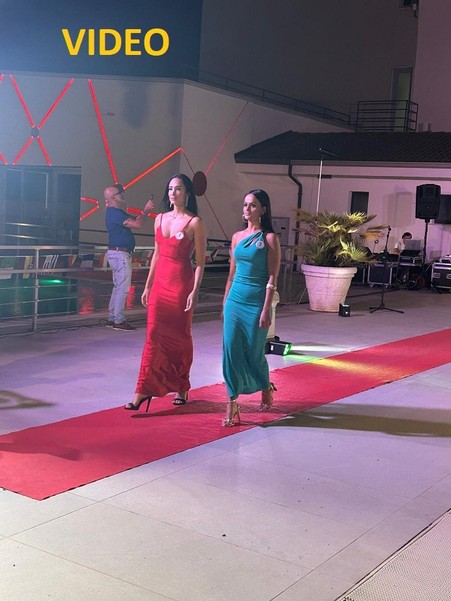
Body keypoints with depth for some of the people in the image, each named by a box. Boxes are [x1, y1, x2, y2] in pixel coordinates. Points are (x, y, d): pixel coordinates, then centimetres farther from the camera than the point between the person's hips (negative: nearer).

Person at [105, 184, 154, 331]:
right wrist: (146, 211, -8)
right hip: (120, 254, -11)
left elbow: (134, 221, 21)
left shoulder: (115, 212, 15)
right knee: (123, 288, -7)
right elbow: (137, 224, -20)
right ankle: (118, 321, -5)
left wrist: (145, 211, 13)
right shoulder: (115, 213, -17)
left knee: (118, 287, 15)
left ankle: (112, 318, 19)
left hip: (117, 254, 11)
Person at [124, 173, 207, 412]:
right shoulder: (160, 218, 11)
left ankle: (181, 388, 22)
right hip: (160, 283, 5)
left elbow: (200, 261, -7)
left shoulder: (194, 222, -5)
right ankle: (144, 389, 1)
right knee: (154, 335, 1)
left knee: (180, 336, 7)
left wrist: (194, 291, -14)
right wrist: (147, 286, 14)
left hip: (181, 284, -4)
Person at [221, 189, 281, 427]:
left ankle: (266, 389, 35)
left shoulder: (269, 238, -6)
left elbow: (272, 278, -9)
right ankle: (232, 404, 3)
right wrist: (225, 302, 14)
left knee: (254, 352, 6)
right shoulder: (237, 237, 10)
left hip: (256, 302, -4)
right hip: (235, 300, 5)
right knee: (231, 350, -2)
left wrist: (266, 310, -15)